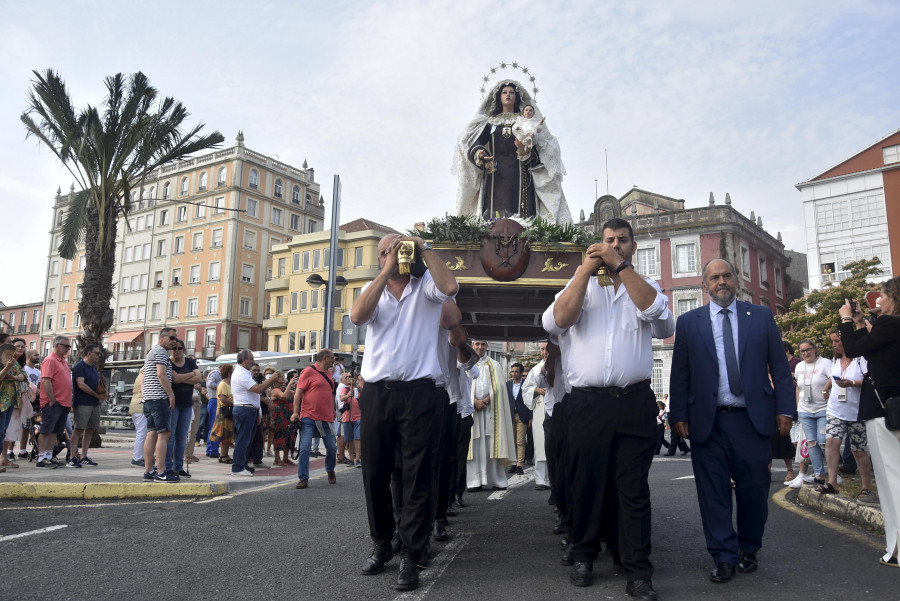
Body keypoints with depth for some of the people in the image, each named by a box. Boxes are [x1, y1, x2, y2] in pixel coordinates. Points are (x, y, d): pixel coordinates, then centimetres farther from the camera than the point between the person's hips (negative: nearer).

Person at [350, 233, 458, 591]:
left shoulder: (426, 283, 5)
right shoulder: (372, 289, 12)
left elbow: (450, 287, -18)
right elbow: (358, 316, -9)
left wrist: (424, 249, -8)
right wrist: (387, 271, -8)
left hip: (419, 393, -3)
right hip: (376, 392, 3)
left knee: (417, 476, 0)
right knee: (375, 473, 11)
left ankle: (410, 556, 9)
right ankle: (381, 545, 28)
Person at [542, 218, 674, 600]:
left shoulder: (644, 286, 13)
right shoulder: (580, 286, 13)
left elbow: (654, 310, -10)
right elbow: (556, 321, -6)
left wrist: (620, 265, -9)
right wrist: (585, 269, -5)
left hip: (635, 401, 0)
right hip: (587, 402, 0)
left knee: (633, 487, 2)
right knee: (587, 482, 9)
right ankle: (584, 557, 25)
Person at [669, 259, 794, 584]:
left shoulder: (761, 316, 8)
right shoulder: (689, 322, 6)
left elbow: (779, 366, 7)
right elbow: (679, 374, 5)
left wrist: (784, 408, 0)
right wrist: (678, 415, -1)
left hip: (752, 419, 1)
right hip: (707, 422, 0)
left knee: (754, 489, 8)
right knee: (714, 493, 2)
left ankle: (748, 551, 27)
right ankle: (724, 558, 13)